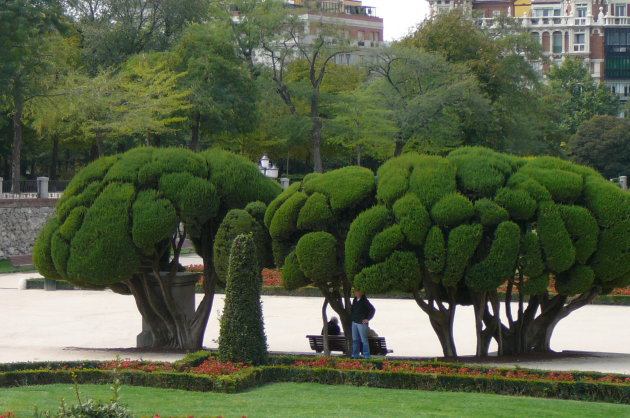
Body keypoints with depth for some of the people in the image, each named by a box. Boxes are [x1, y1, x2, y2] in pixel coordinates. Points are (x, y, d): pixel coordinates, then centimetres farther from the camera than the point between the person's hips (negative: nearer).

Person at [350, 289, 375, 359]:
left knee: (364, 340, -7)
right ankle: (355, 355, 14)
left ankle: (366, 355, -4)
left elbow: (373, 310, -12)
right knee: (355, 340, 9)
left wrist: (368, 319, -13)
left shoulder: (364, 301, -9)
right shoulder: (355, 300, 12)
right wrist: (352, 318, 14)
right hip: (354, 323, 7)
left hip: (362, 323, -7)